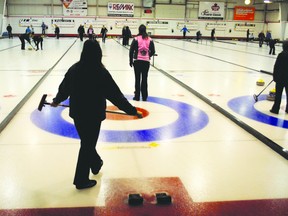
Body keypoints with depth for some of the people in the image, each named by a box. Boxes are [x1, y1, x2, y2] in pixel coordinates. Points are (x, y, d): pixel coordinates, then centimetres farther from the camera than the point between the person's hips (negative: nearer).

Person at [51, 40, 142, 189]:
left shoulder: (74, 68, -3)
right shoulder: (101, 72, -19)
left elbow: (64, 87, 10)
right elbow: (115, 94, -19)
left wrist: (57, 101, 30)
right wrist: (132, 110, -11)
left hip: (77, 113, 6)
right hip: (93, 114, -6)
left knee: (87, 142, 24)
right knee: (87, 145, 7)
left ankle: (96, 163, 48)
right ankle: (81, 180, 18)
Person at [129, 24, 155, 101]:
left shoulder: (136, 39, -5)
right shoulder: (150, 40, 1)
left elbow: (131, 51, -5)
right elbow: (153, 51, 3)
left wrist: (131, 60, 6)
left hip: (137, 61, -2)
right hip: (146, 61, 2)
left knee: (137, 79, 6)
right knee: (144, 79, 8)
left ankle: (137, 96, 9)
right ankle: (144, 97, 12)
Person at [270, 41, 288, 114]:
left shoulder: (281, 54, -12)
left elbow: (276, 66, -11)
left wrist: (275, 76, -3)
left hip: (281, 77, -4)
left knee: (278, 94, 1)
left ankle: (275, 109, 3)